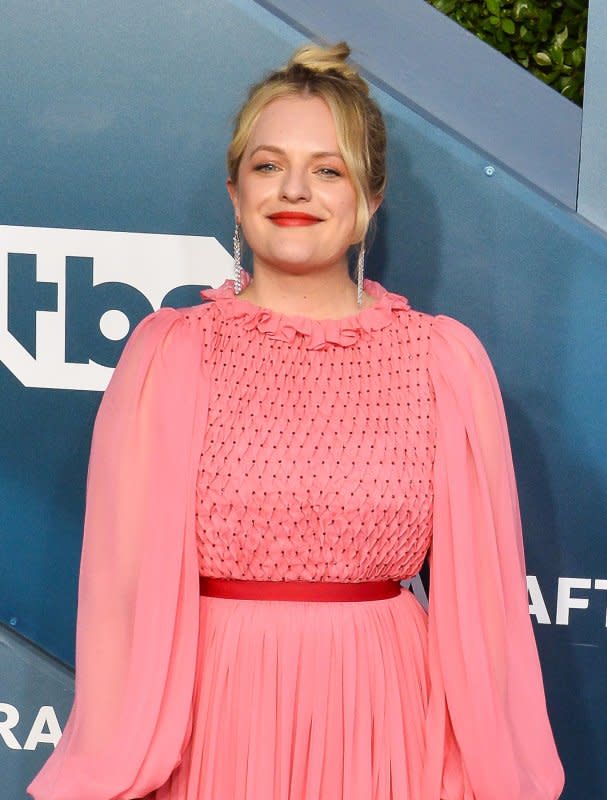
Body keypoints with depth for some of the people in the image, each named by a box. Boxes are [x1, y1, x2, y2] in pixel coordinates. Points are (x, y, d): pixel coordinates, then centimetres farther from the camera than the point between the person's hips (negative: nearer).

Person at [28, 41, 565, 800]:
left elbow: (478, 582, 1)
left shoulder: (445, 359, -2)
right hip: (218, 718, 0)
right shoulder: (168, 352, -4)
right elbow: (129, 568, -5)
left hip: (383, 722, 1)